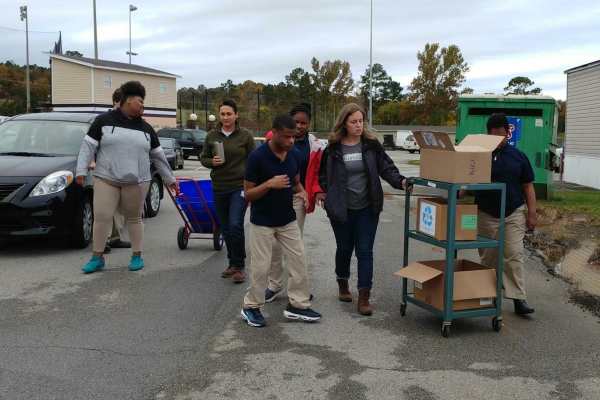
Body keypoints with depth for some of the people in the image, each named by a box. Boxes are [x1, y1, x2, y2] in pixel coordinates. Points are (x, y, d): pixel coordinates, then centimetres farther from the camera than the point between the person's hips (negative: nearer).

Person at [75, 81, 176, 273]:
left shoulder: (146, 128, 10)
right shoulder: (103, 121, 1)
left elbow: (158, 156, 15)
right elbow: (88, 147, 0)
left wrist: (169, 179, 17)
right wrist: (81, 171, -8)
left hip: (136, 182, 2)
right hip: (105, 180, -2)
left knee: (134, 219, 9)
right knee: (101, 218, -3)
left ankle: (137, 256, 21)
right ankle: (97, 258, 11)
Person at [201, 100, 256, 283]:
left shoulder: (245, 135, -3)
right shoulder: (212, 135, 3)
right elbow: (203, 158, 10)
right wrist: (212, 162, -13)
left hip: (240, 187, -3)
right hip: (219, 188, 3)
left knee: (235, 225, -15)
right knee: (226, 229, 10)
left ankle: (239, 266, -1)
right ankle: (232, 264, 25)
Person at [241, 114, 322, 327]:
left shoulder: (294, 154, -3)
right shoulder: (257, 156, -19)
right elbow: (248, 193, -14)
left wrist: (302, 192, -11)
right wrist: (270, 184, -31)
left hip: (288, 219, 5)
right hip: (262, 222, -5)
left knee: (299, 261, 7)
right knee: (260, 266, 2)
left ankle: (297, 305, 20)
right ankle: (251, 307, 21)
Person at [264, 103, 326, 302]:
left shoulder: (314, 146, 4)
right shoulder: (274, 137, -2)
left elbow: (316, 174, 8)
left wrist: (317, 192, -11)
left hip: (298, 198, 1)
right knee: (273, 243, 0)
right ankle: (275, 285, 17)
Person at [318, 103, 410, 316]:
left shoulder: (372, 145, -3)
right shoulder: (333, 148, -5)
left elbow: (386, 168, -7)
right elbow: (323, 175, 7)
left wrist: (400, 181, -23)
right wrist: (324, 194, -2)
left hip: (368, 209, 0)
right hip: (341, 209, 0)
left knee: (365, 251, 0)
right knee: (344, 248, 15)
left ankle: (364, 296, 5)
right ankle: (343, 283, 40)